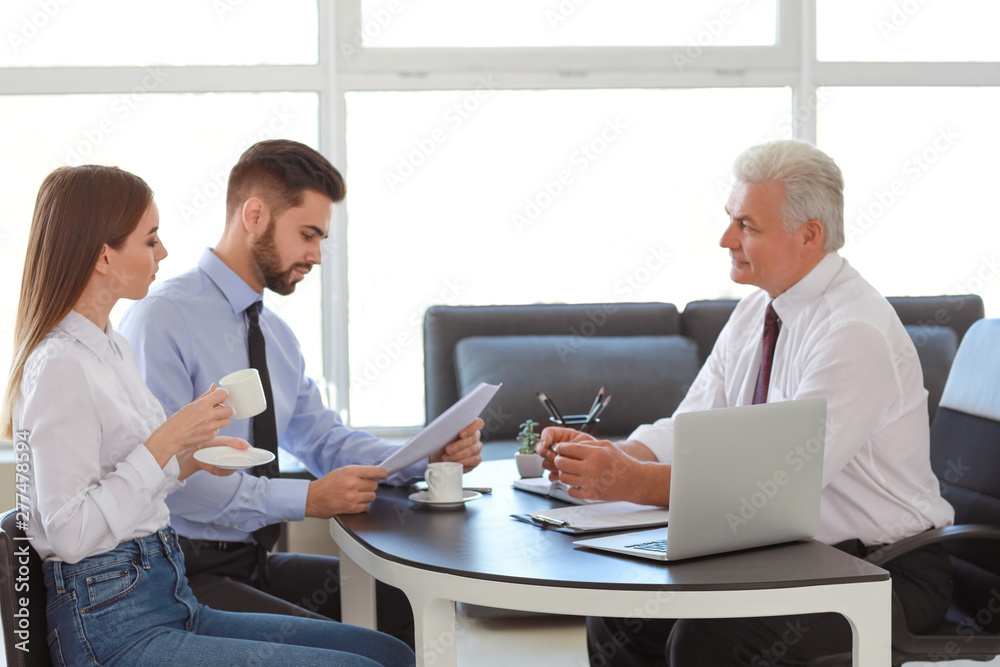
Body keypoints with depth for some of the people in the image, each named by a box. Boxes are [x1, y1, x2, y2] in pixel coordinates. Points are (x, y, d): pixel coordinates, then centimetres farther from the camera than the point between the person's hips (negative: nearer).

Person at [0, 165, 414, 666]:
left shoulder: (111, 347, 14)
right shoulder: (60, 367, -16)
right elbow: (68, 534, -21)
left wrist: (190, 460, 6)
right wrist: (166, 442, -19)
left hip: (171, 605, 10)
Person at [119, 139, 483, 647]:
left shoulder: (276, 335, 15)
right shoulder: (162, 320, -14)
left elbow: (323, 439, 18)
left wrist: (433, 455, 1)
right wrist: (307, 499, -25)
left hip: (253, 561, 9)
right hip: (185, 575, -8)